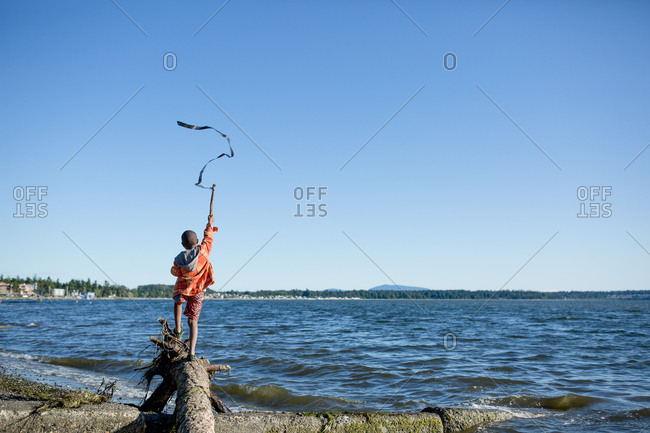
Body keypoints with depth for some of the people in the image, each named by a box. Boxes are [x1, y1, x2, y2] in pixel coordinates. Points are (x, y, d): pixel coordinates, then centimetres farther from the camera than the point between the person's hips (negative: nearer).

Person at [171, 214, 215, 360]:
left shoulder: (178, 260, -10)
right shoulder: (202, 251, -13)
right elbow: (208, 238, 5)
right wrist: (210, 223, 20)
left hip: (181, 290, 1)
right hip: (197, 292, 0)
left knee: (178, 302, 36)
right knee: (193, 321, 0)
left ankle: (178, 331, 37)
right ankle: (192, 352, -15)